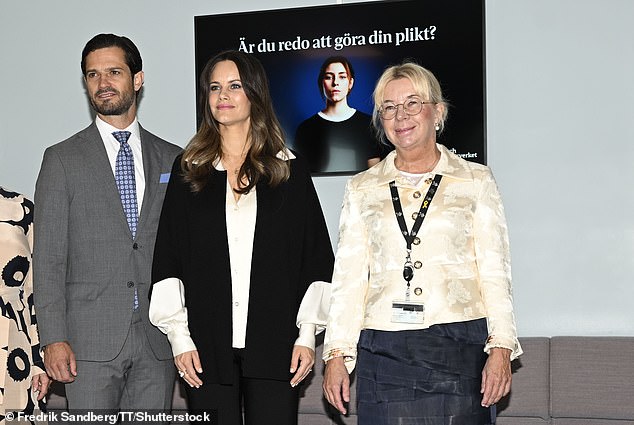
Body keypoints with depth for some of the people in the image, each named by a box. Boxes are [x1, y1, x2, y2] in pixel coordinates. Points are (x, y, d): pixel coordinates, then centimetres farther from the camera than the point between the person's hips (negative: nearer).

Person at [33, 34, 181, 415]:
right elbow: (48, 259, 0)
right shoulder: (62, 159, 4)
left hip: (158, 340, 2)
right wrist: (54, 338, -9)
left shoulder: (172, 159, 11)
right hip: (91, 340, -2)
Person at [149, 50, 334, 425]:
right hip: (207, 348, 1)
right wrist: (180, 339, -1)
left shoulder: (289, 170, 8)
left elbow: (317, 258, 6)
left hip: (274, 346, -1)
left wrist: (307, 334, -1)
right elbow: (167, 261, 7)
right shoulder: (188, 171, 10)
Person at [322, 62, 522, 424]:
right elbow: (348, 278, 11)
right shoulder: (362, 190, 14)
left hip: (460, 352, -1)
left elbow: (495, 271, 4)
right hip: (383, 351, 1)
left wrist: (501, 349, -6)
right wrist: (337, 354, 3)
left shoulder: (476, 181, 9)